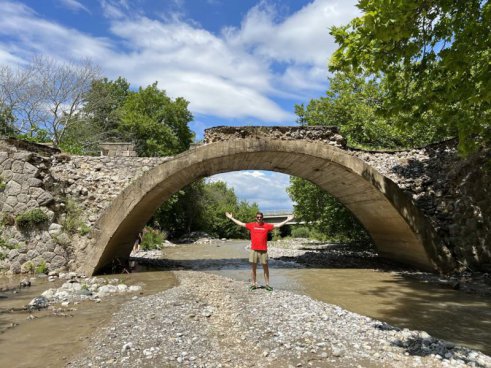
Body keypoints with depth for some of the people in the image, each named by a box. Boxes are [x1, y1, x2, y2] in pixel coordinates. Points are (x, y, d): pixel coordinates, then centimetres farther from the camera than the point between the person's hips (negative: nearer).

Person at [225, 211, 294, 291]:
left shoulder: (267, 226, 3)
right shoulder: (251, 225, 4)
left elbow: (277, 225, 3)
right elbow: (240, 224, 8)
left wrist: (287, 220, -1)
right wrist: (231, 218, 9)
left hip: (263, 251, 0)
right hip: (253, 250, 1)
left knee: (266, 268, 5)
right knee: (253, 268, 7)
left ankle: (267, 284, 15)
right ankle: (254, 284, 18)